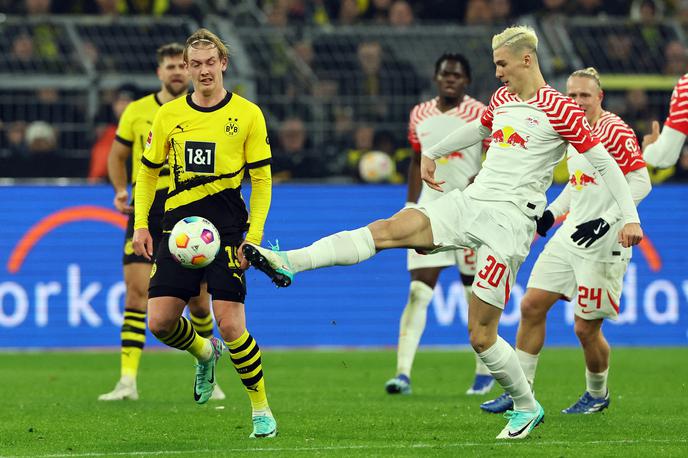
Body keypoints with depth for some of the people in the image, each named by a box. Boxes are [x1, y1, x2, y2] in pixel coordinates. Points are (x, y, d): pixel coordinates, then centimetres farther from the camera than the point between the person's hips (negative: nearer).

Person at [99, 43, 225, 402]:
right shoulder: (136, 111, 4)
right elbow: (117, 155, 15)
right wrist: (121, 191, -1)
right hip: (146, 210, 0)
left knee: (198, 300, 4)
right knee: (136, 290, -12)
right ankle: (128, 380, -13)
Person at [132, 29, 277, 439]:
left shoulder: (247, 115, 0)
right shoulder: (169, 115, 7)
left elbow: (262, 180, 1)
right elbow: (149, 171, 17)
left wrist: (254, 236, -6)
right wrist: (141, 224, 8)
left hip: (227, 227, -3)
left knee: (230, 324, -13)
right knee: (160, 320, -5)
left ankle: (262, 410, 3)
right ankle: (205, 353, 30)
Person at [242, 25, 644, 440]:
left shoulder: (559, 109, -7)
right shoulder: (502, 98, 15)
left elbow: (603, 161, -6)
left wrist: (630, 217, -12)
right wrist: (432, 153, 46)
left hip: (510, 220, -7)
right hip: (469, 203, 7)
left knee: (481, 334, -7)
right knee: (388, 229, -14)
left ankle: (526, 407, 13)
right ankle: (289, 263, -22)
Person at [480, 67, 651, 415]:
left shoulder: (615, 130, -13)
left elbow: (641, 183, -16)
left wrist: (606, 220, -23)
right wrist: (552, 211, 14)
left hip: (603, 243, -8)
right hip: (570, 236, 8)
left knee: (586, 328, -2)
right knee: (532, 306, 1)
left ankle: (598, 394, 23)